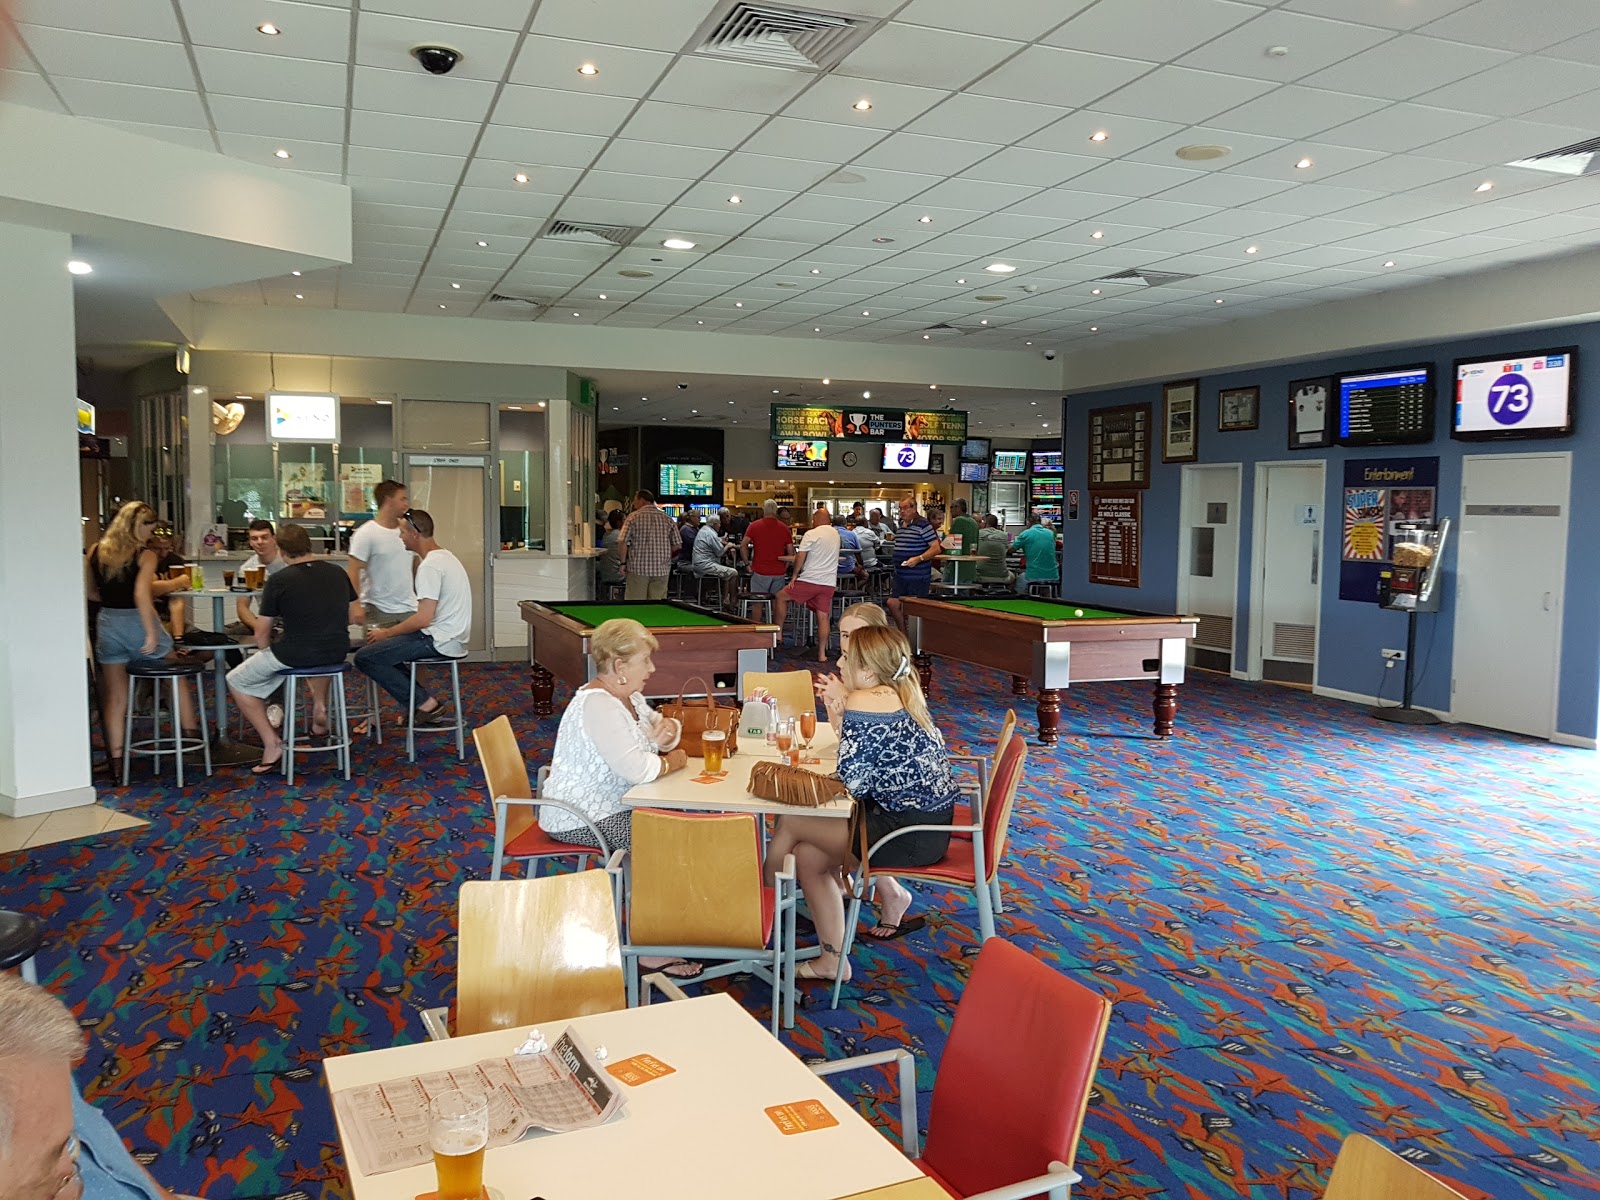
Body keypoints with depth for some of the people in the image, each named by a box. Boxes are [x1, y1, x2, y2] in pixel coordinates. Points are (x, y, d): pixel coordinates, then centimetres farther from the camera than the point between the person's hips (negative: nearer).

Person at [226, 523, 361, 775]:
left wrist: (268, 657, 16)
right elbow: (356, 617, 11)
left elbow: (261, 635, -3)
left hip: (295, 654, -5)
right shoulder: (337, 572, 4)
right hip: (337, 653, 5)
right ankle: (320, 707, 25)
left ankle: (272, 744, 8)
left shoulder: (278, 581, -9)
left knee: (237, 681, 18)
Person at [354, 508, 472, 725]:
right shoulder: (444, 556, 13)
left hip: (439, 641, -10)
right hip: (451, 638, 10)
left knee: (365, 657, -9)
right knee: (383, 645, 24)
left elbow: (423, 619, -24)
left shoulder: (430, 566, -19)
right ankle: (426, 701, 15)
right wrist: (388, 631, 19)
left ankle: (425, 704, -5)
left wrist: (387, 633, -9)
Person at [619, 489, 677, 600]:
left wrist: (623, 563, 2)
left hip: (638, 567, -3)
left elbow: (623, 542, -8)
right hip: (661, 569, 3)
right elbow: (676, 545, 4)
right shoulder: (667, 518, 5)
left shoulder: (634, 517, -3)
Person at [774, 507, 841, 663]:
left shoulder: (811, 534, -8)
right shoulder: (835, 534, 13)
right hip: (829, 582, 5)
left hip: (810, 580, -5)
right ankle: (822, 654, 3)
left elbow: (800, 556, -14)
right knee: (823, 617, 5)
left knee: (781, 597, 13)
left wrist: (795, 574, -1)